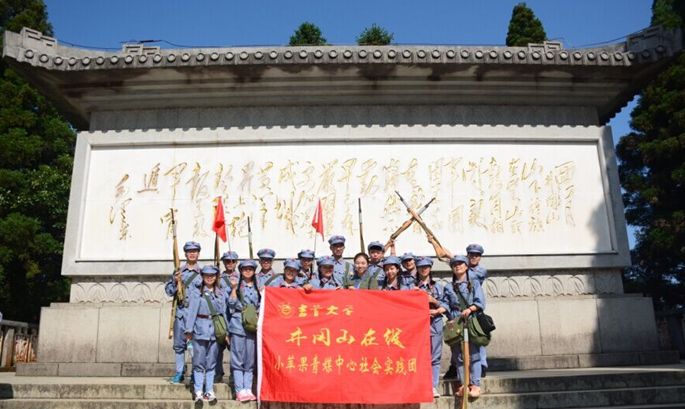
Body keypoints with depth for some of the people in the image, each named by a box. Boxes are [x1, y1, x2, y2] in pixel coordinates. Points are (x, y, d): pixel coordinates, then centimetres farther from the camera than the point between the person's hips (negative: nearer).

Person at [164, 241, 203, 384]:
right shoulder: (178, 271, 11)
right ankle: (179, 373, 14)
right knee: (179, 344, 5)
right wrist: (175, 281, -7)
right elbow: (169, 290, 9)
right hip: (181, 310, 2)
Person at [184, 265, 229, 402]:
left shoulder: (221, 294, 12)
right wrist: (189, 330, -11)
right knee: (199, 362, 0)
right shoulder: (196, 293, 3)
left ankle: (210, 391, 13)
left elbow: (224, 313, 11)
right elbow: (192, 312, -4)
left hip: (215, 331, 3)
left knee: (211, 363, 7)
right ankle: (198, 392, 5)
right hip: (200, 330, -2)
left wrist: (226, 333, 7)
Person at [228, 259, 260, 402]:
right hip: (238, 324, -3)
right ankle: (240, 391, -4)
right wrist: (233, 288, -9)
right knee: (238, 358, -4)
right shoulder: (237, 285, 6)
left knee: (250, 359, 3)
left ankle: (248, 390, 6)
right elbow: (232, 304, -4)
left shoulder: (257, 287, 15)